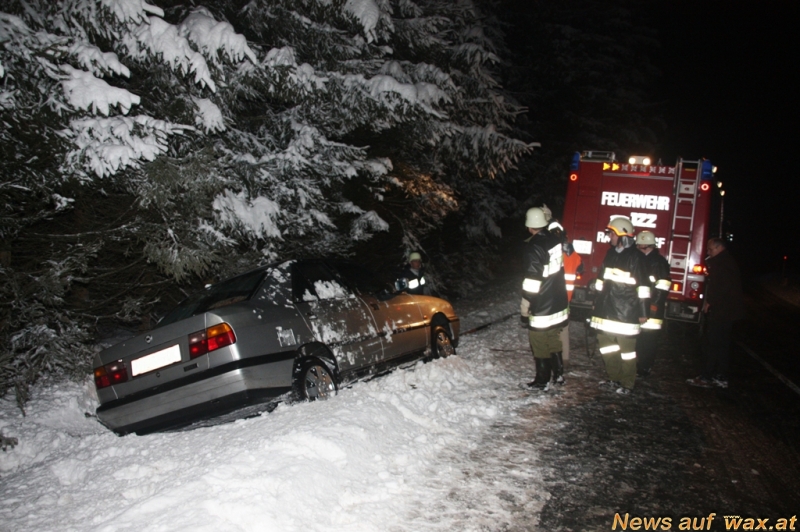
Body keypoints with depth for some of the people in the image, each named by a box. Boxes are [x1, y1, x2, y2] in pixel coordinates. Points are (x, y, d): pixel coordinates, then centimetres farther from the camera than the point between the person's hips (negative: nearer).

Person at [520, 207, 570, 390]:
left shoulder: (534, 248, -22)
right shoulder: (555, 240, 0)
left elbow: (532, 282, -20)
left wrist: (525, 309, -12)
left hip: (542, 308, -7)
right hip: (558, 304, 7)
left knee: (540, 344, 5)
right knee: (554, 340, 21)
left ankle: (542, 381, 15)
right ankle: (559, 374, 31)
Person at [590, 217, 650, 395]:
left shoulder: (635, 257, -10)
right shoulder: (611, 253, 12)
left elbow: (643, 286, -12)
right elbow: (601, 280, 19)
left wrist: (644, 311, -13)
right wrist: (597, 303, 21)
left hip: (626, 312, -7)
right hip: (607, 310, 7)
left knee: (626, 347, 0)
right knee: (606, 343, 11)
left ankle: (627, 384, 10)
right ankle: (614, 378, 24)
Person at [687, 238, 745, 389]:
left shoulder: (720, 262, -15)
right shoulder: (729, 261, 17)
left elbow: (719, 285, -24)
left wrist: (709, 301, -13)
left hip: (719, 311, -10)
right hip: (730, 311, 10)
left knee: (713, 344, -5)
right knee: (723, 344, 13)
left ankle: (706, 377, -2)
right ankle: (721, 377, 18)